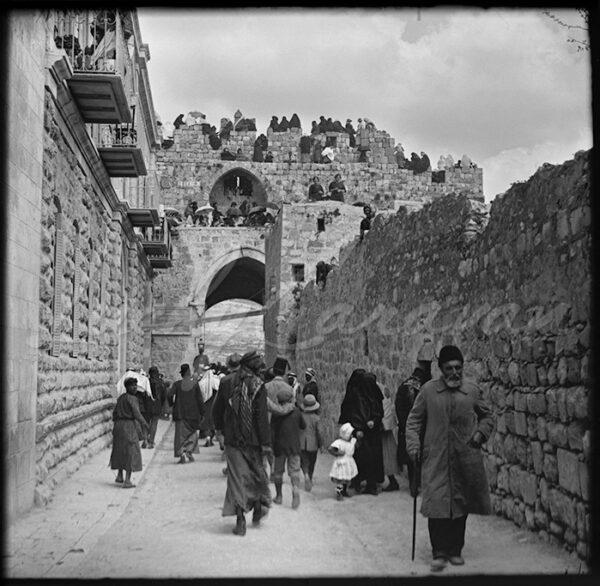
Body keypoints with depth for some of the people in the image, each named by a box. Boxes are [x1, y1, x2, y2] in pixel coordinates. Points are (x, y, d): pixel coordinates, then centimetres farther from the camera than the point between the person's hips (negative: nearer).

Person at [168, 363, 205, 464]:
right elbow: (199, 399, -4)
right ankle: (189, 451, 1)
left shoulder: (177, 384, -3)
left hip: (180, 413, 0)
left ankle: (181, 454, -3)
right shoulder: (195, 384, -4)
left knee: (180, 434, 5)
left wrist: (171, 404, 5)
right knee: (192, 433, 15)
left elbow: (170, 395, -15)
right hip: (192, 413, 0)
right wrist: (201, 413, 3)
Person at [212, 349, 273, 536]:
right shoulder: (257, 386, -11)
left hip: (232, 438, 2)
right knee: (257, 472, 18)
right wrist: (265, 443, -10)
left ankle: (240, 519, -2)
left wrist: (221, 429, 22)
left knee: (236, 476, 4)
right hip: (252, 439, -2)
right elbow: (262, 417, -13)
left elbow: (217, 410, 7)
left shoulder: (226, 382, -1)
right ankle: (258, 509, 30)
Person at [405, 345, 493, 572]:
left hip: (465, 458, 2)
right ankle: (439, 553, 1)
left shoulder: (473, 391, 4)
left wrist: (481, 433, 1)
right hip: (435, 459, -2)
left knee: (461, 505, 8)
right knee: (436, 503, -7)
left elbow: (487, 416, 18)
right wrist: (413, 445, -3)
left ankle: (455, 550, 22)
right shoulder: (428, 390, 1)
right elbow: (414, 419, 7)